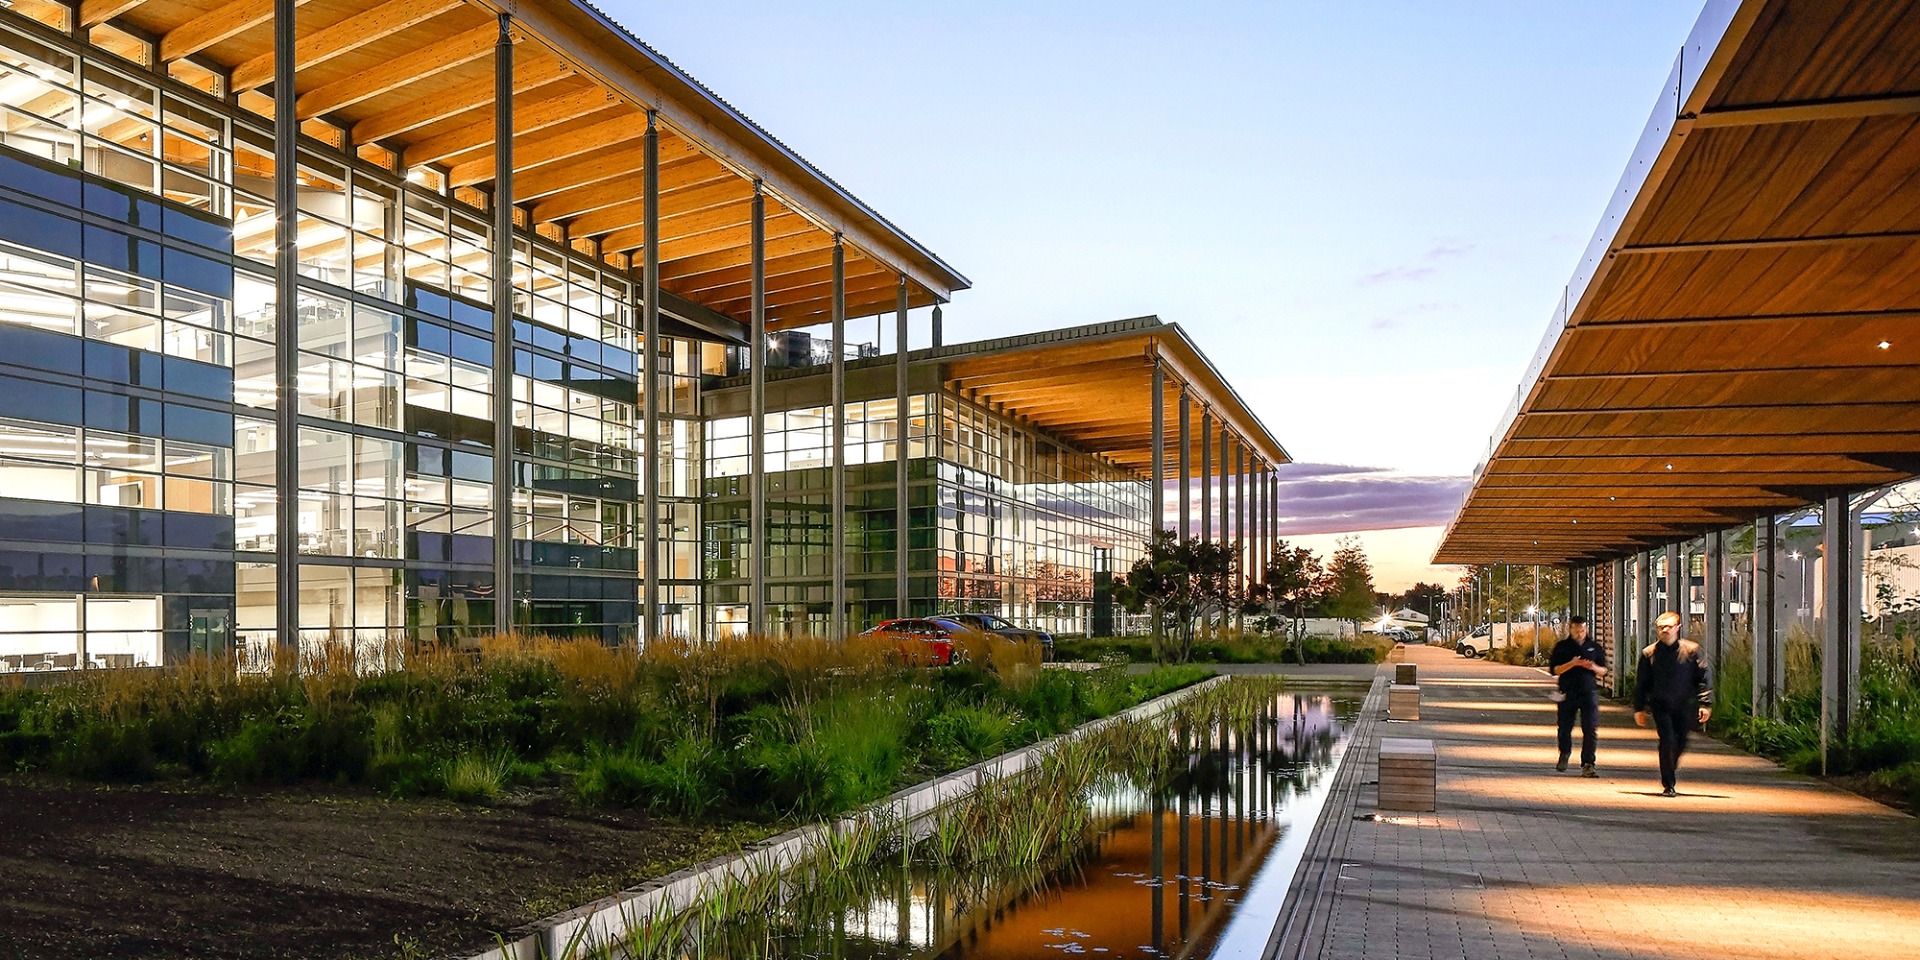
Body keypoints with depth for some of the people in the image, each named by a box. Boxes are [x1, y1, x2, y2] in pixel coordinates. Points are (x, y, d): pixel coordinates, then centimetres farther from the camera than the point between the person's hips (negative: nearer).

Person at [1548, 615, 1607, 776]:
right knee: (1565, 728, 8)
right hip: (1567, 693, 0)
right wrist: (1572, 663, -18)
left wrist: (1593, 667, -11)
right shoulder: (1562, 646, 3)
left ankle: (1587, 765, -1)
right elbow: (1554, 669, -3)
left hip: (1589, 692, 1)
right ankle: (1564, 755, 33)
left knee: (1590, 731, -6)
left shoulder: (1595, 647, 8)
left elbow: (1604, 671, 11)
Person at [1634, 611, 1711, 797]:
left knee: (1681, 743, 5)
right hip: (1661, 705, -1)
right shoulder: (1649, 653, 2)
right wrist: (1639, 708, 5)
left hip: (1684, 706, 1)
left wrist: (1705, 704, -5)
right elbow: (1641, 683, 7)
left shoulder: (1691, 650, 2)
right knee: (1667, 741, -10)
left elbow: (1702, 678, 3)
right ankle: (1668, 785, -1)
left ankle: (1671, 767, 36)